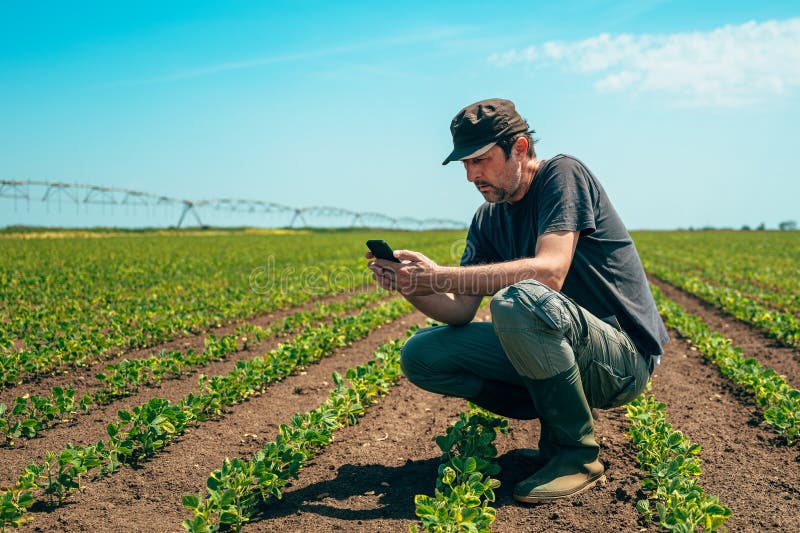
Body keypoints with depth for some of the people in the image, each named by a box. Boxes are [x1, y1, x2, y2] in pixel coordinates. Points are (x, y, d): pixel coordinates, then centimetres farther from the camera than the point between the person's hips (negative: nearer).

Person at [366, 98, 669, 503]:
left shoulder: (562, 174, -13)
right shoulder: (489, 219, 8)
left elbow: (550, 272, -30)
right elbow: (460, 311, 1)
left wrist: (438, 276, -30)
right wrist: (410, 287, -19)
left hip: (624, 355, -7)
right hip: (555, 350, 7)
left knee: (518, 299, -37)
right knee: (420, 355, -3)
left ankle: (578, 454, -15)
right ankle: (558, 415, 4)